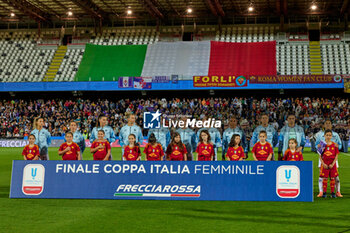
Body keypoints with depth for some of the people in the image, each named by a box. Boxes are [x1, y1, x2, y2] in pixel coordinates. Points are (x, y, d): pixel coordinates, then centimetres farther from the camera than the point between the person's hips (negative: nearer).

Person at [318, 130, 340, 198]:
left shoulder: (334, 145, 1)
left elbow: (336, 156, 0)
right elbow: (320, 156, 0)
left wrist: (332, 164, -9)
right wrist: (323, 164, -10)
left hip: (332, 164, 1)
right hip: (324, 164, -1)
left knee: (332, 178, 4)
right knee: (324, 178, 1)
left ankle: (332, 193, 11)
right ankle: (324, 192, 9)